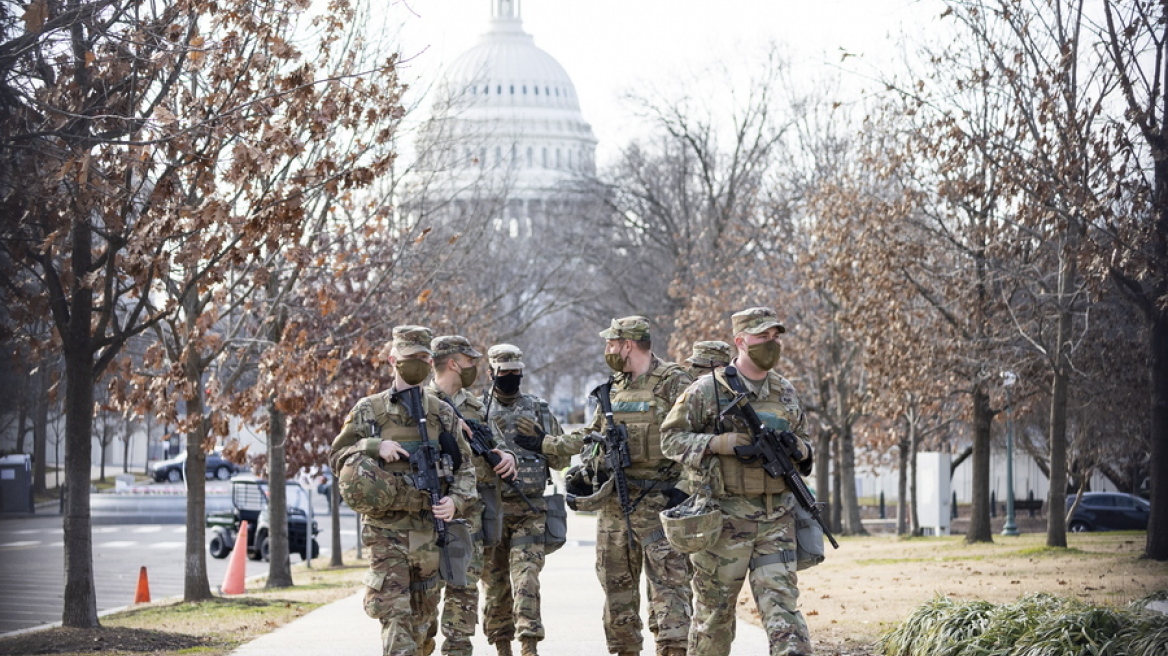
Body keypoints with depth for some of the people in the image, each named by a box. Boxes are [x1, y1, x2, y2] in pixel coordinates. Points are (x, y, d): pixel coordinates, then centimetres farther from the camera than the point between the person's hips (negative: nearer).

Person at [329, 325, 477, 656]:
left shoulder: (443, 414, 10)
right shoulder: (368, 410, 4)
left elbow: (465, 467, 10)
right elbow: (337, 456, 4)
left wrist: (456, 501, -9)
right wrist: (373, 447, -14)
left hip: (429, 530, 3)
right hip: (385, 531, -3)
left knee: (422, 615, 12)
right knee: (394, 612, -13)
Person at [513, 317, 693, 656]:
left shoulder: (673, 383, -6)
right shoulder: (614, 387, 15)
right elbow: (592, 434, 24)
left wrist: (683, 488, -18)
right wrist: (544, 444, 21)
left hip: (658, 500, -7)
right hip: (614, 500, 7)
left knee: (668, 580, -12)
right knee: (617, 583, 10)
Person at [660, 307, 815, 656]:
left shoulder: (786, 392, 12)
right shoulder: (708, 390, -4)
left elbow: (802, 437, 25)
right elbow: (671, 436, -2)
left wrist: (802, 450, 0)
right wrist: (717, 444, -17)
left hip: (777, 519, 3)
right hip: (726, 518, -3)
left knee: (781, 600, -5)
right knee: (714, 608, 6)